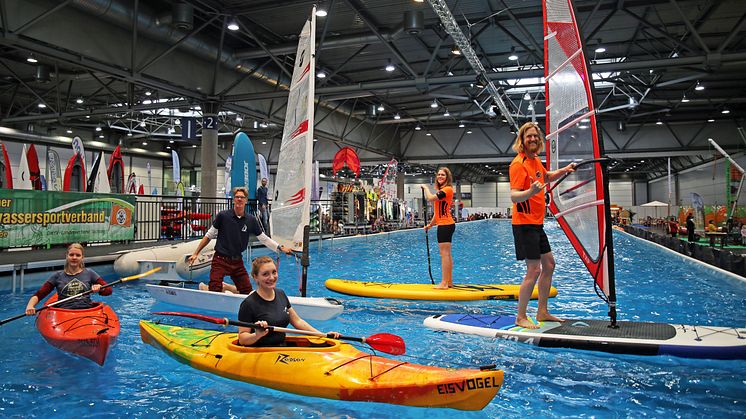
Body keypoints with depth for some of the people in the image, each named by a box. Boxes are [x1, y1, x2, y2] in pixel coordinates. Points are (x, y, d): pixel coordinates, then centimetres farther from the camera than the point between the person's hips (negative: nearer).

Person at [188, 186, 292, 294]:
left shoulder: (251, 220, 1)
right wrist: (196, 253, 0)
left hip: (237, 262, 4)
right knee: (214, 292, -10)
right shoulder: (223, 215, -7)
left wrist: (281, 248, 2)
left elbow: (264, 239, 10)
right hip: (220, 261, -3)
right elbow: (209, 236, 2)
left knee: (248, 292, 5)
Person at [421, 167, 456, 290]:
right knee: (447, 254, 12)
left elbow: (430, 198, -24)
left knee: (444, 254, -10)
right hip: (444, 225, 10)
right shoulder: (441, 190, 18)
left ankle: (444, 283, -9)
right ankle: (449, 281, 18)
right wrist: (431, 224, 24)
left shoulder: (447, 189, -12)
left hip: (446, 225, -10)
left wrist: (426, 188, -6)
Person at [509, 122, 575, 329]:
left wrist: (564, 170, 17)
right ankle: (520, 317, 3)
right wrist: (530, 192, -46)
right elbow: (514, 196, -26)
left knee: (549, 265, 14)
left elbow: (546, 177, 33)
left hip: (537, 223, 10)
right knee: (534, 270, -9)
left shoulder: (536, 160, 10)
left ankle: (542, 312, 25)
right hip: (524, 223, -10)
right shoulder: (518, 164, -16)